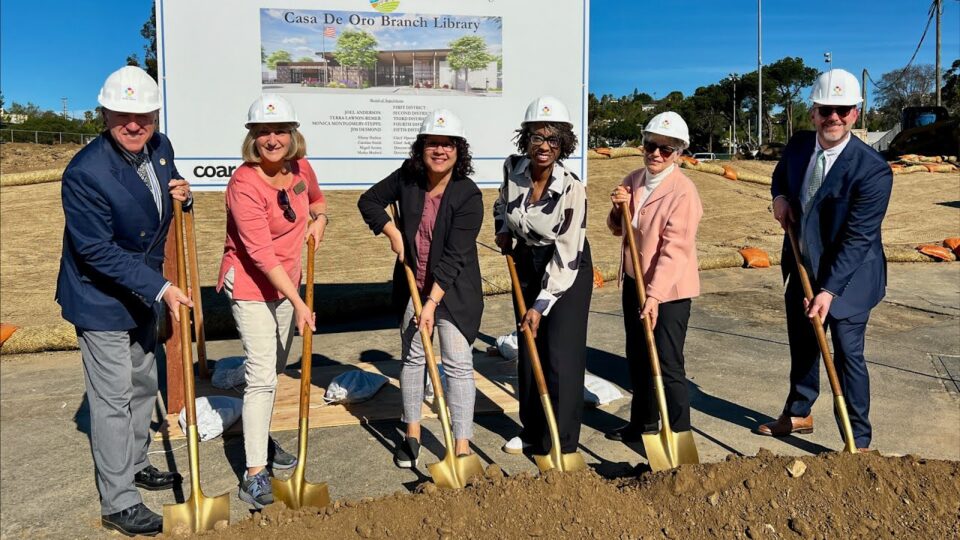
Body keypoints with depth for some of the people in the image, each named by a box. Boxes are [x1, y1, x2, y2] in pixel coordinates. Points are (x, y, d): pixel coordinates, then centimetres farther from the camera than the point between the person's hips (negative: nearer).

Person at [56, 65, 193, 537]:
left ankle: (135, 464, 41)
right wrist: (160, 288, -28)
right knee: (114, 399, 0)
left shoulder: (160, 148, -5)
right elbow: (98, 251, -26)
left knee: (143, 384, 21)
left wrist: (180, 195, -9)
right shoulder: (85, 172, -27)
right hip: (102, 299, -7)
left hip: (145, 293, 8)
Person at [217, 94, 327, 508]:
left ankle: (260, 437, 40)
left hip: (286, 283, 7)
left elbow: (315, 198, 21)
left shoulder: (300, 168, -3)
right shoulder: (244, 184, -25)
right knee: (261, 374, -11)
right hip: (250, 286, -7)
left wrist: (319, 217, -2)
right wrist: (300, 304, -29)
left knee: (275, 367, 20)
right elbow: (261, 254, -28)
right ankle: (255, 474, -5)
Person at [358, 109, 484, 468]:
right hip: (412, 286, 4)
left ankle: (462, 447, 3)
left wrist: (432, 303, -26)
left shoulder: (468, 196, -19)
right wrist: (392, 232, -7)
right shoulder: (407, 177, -5)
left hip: (455, 290, -4)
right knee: (413, 358, 13)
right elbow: (369, 201, 9)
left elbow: (454, 257, -22)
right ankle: (412, 436, 29)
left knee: (458, 364, -5)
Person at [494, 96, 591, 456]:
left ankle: (561, 444, 7)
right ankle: (533, 431, 28)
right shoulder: (512, 168, -12)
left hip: (568, 272, -5)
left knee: (561, 355, -6)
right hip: (527, 264, 6)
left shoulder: (572, 189, -26)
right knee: (528, 349, 13)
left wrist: (541, 305, -26)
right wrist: (503, 229, -3)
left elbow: (567, 256, -25)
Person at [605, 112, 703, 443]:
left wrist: (655, 295, -29)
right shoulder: (633, 181, 5)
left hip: (669, 291, -8)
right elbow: (618, 230, 15)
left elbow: (675, 249, -24)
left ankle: (679, 434, 10)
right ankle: (643, 423, 37)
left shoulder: (683, 192, -18)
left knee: (668, 365, -4)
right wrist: (618, 209, -7)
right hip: (634, 282, 8)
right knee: (637, 358, 19)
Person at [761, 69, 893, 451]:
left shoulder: (872, 170, -22)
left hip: (847, 276, -6)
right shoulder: (798, 146, -4)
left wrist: (829, 291, -28)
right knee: (802, 346, 19)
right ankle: (797, 415, 40)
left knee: (848, 354, 0)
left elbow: (857, 238, -24)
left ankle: (859, 441, 16)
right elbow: (781, 175, 20)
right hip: (802, 269, 6)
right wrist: (780, 197, -4)